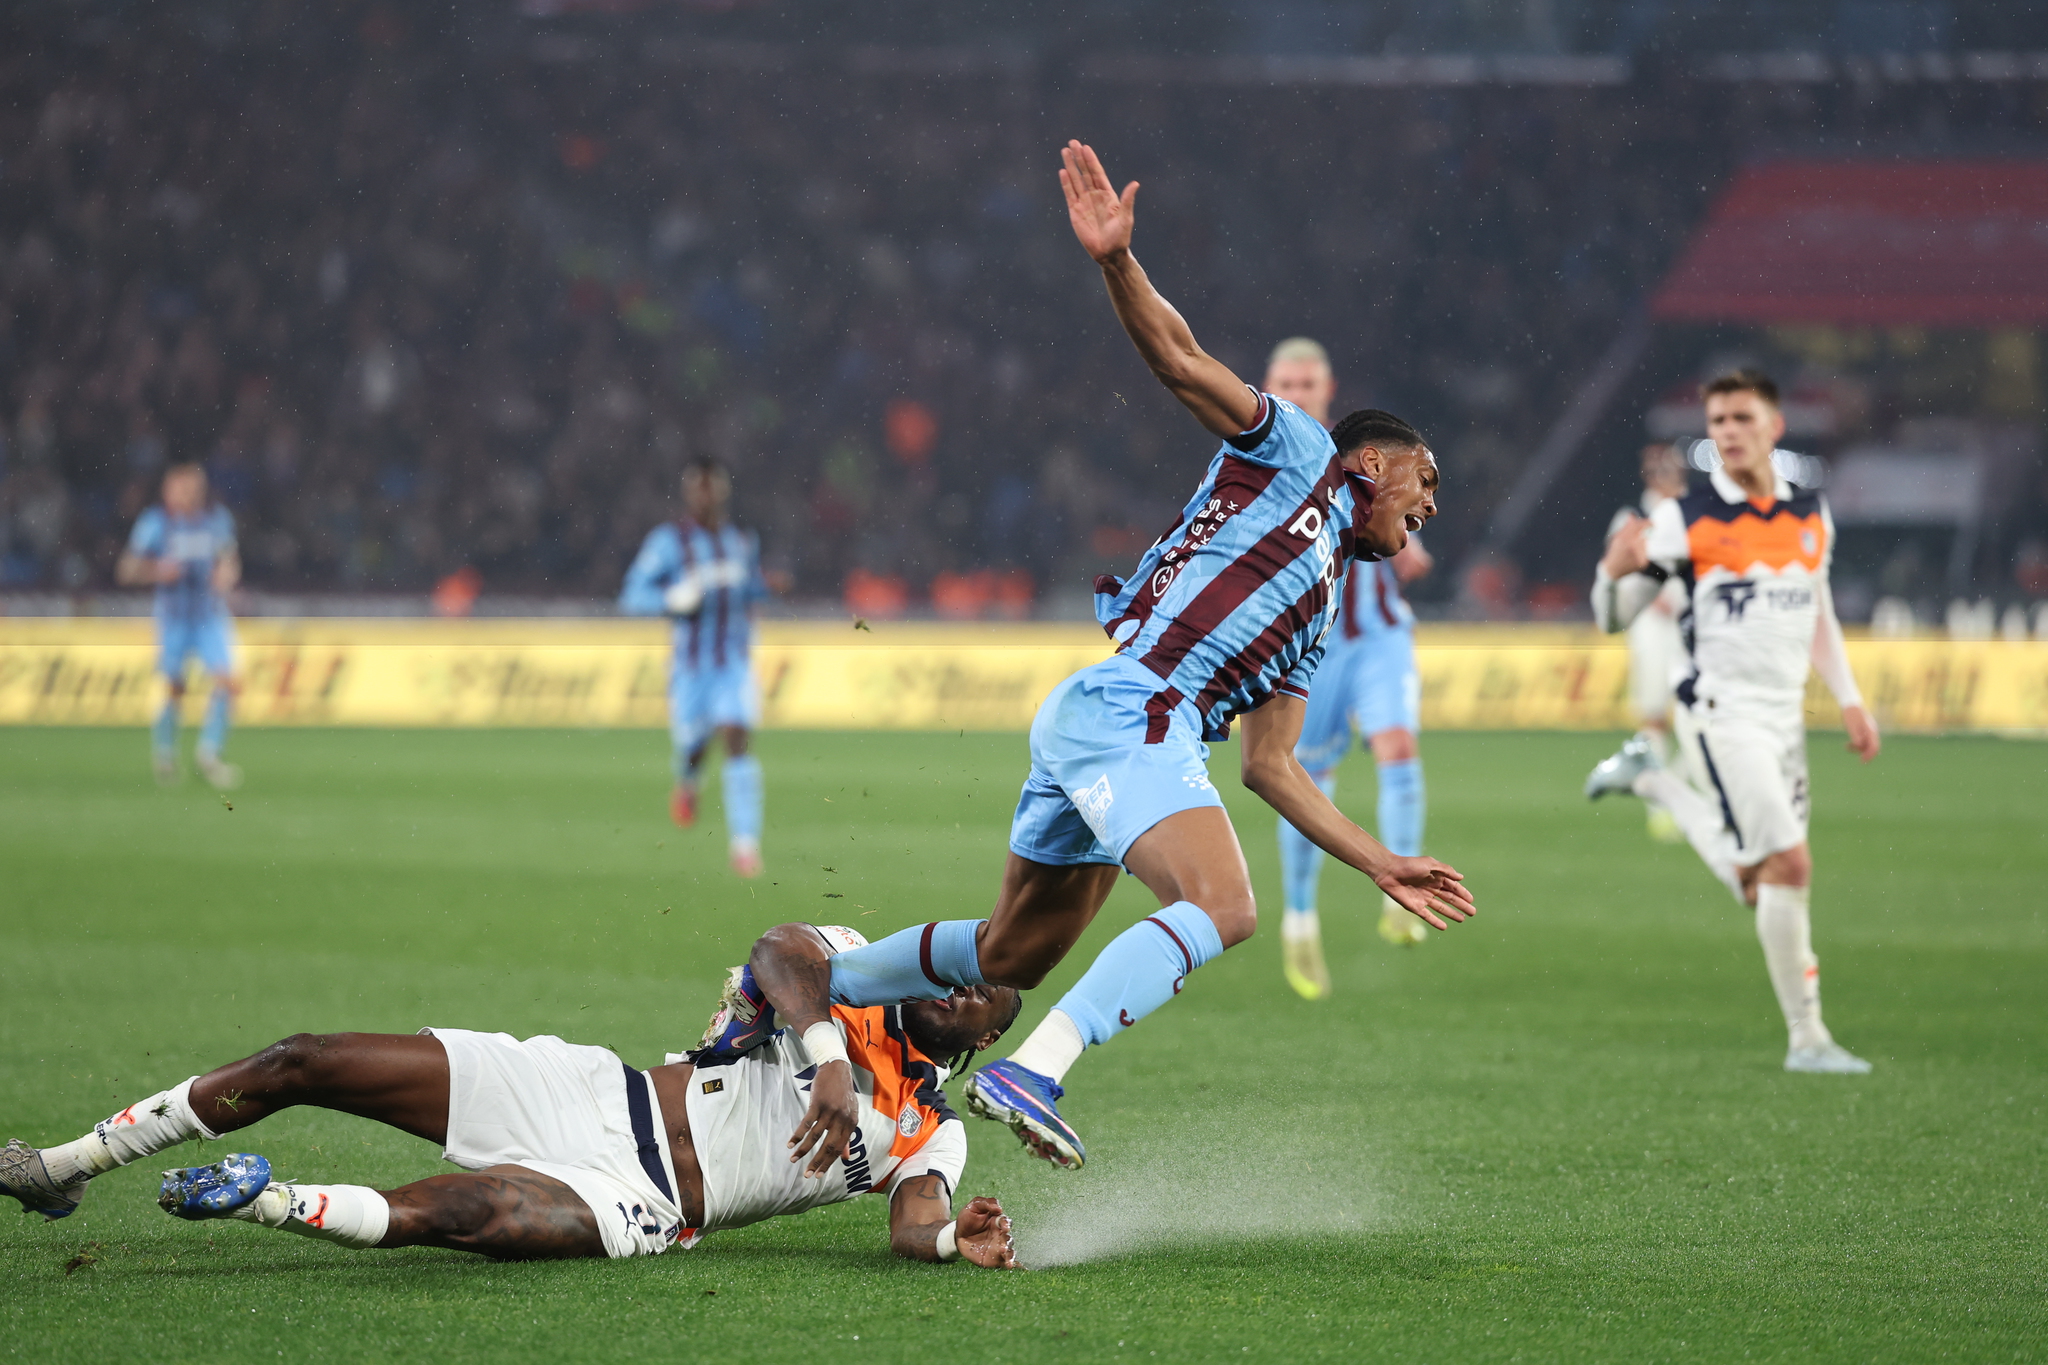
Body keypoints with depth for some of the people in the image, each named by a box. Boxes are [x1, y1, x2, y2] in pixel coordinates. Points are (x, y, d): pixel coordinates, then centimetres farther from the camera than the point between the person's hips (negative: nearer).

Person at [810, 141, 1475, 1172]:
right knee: (1221, 906, -26)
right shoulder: (1296, 450, 12)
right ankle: (1030, 1073, -38)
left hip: (1082, 726, 9)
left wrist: (1383, 868, 25)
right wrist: (1117, 261, -16)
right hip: (1127, 700, -9)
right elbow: (1180, 360, 1)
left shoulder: (1316, 619, 31)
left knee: (1014, 954, 16)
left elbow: (1270, 766, 28)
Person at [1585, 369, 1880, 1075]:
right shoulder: (1684, 520, -7)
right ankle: (1806, 1037, -5)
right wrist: (1615, 570, -25)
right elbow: (1613, 617, -3)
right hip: (1722, 712, -6)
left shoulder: (1811, 514, 9)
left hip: (1784, 716, 6)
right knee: (1789, 864, -16)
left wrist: (1849, 699, 16)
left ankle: (1651, 779, 31)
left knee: (1756, 888, 11)